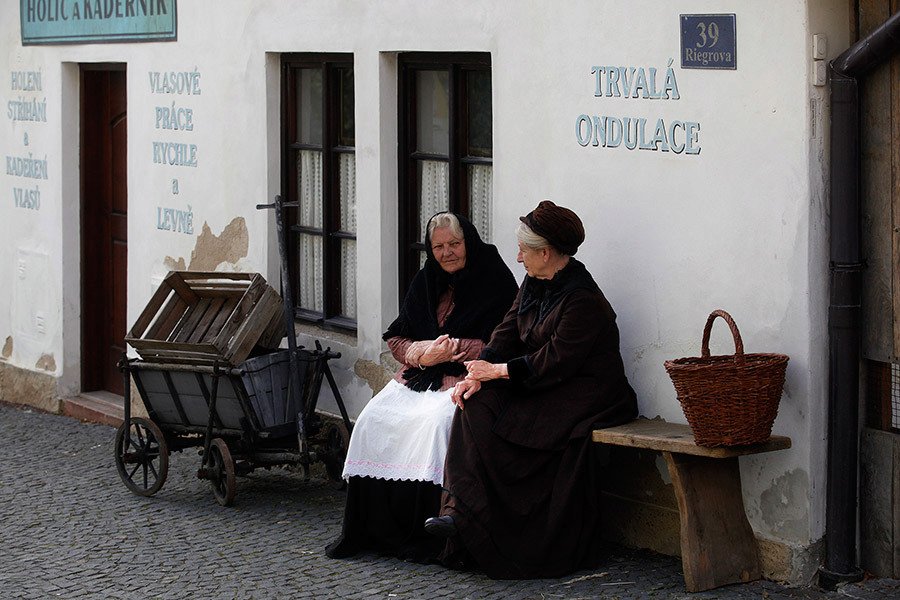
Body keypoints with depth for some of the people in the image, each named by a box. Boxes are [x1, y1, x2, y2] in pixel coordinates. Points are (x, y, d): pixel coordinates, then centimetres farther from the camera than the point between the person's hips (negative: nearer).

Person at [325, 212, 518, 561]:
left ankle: (429, 535, -31)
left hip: (467, 376, -6)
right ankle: (367, 529, -16)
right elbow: (396, 339, 14)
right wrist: (423, 352, -8)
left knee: (437, 421, -35)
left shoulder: (495, 281, -2)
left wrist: (451, 349, -18)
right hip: (419, 376, 6)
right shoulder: (426, 281, 15)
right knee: (373, 420, -18)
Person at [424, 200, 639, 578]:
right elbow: (506, 334, 7)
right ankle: (462, 511, -20)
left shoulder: (582, 299, -18)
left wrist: (497, 370, -16)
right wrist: (478, 375, -9)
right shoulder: (534, 285, 11)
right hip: (542, 388, 9)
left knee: (490, 419, -24)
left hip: (582, 397, -9)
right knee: (476, 402, -14)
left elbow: (555, 362, -21)